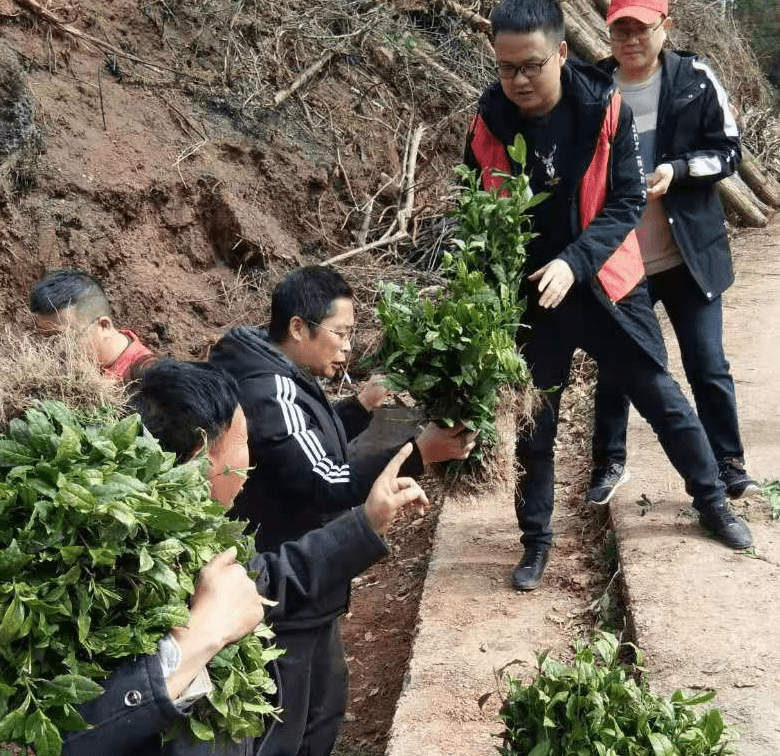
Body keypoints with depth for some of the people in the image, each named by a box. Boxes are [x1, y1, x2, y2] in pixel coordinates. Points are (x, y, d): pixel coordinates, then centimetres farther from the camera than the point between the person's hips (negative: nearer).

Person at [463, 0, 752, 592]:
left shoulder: (606, 108, -15)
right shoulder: (488, 125, -11)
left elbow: (628, 202, -13)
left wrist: (573, 262, -27)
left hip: (605, 284, 0)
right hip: (530, 296, 1)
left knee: (662, 398, 13)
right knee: (533, 423, 10)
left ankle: (713, 501, 34)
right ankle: (536, 539, 27)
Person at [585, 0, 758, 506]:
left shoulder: (694, 79, -6)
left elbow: (728, 151, -3)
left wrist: (676, 170, -19)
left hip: (689, 255, -1)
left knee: (709, 365, 6)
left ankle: (729, 465, 22)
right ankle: (610, 463, 30)